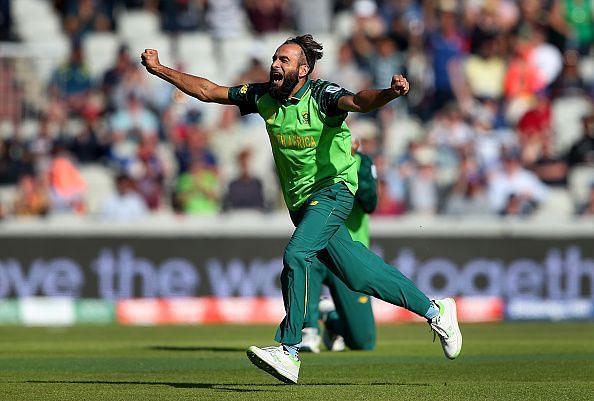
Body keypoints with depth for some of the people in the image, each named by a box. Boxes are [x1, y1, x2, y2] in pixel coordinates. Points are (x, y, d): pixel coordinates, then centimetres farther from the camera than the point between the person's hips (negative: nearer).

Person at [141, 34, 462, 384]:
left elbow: (358, 102, -36)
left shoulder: (322, 95, -16)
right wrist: (159, 70, 3)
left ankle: (289, 352, -23)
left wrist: (392, 92, -56)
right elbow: (208, 91, 7)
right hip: (300, 201, 7)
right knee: (355, 273, 9)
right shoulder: (265, 96, 3)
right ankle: (434, 311, 24)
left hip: (333, 189, -7)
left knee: (296, 255, -26)